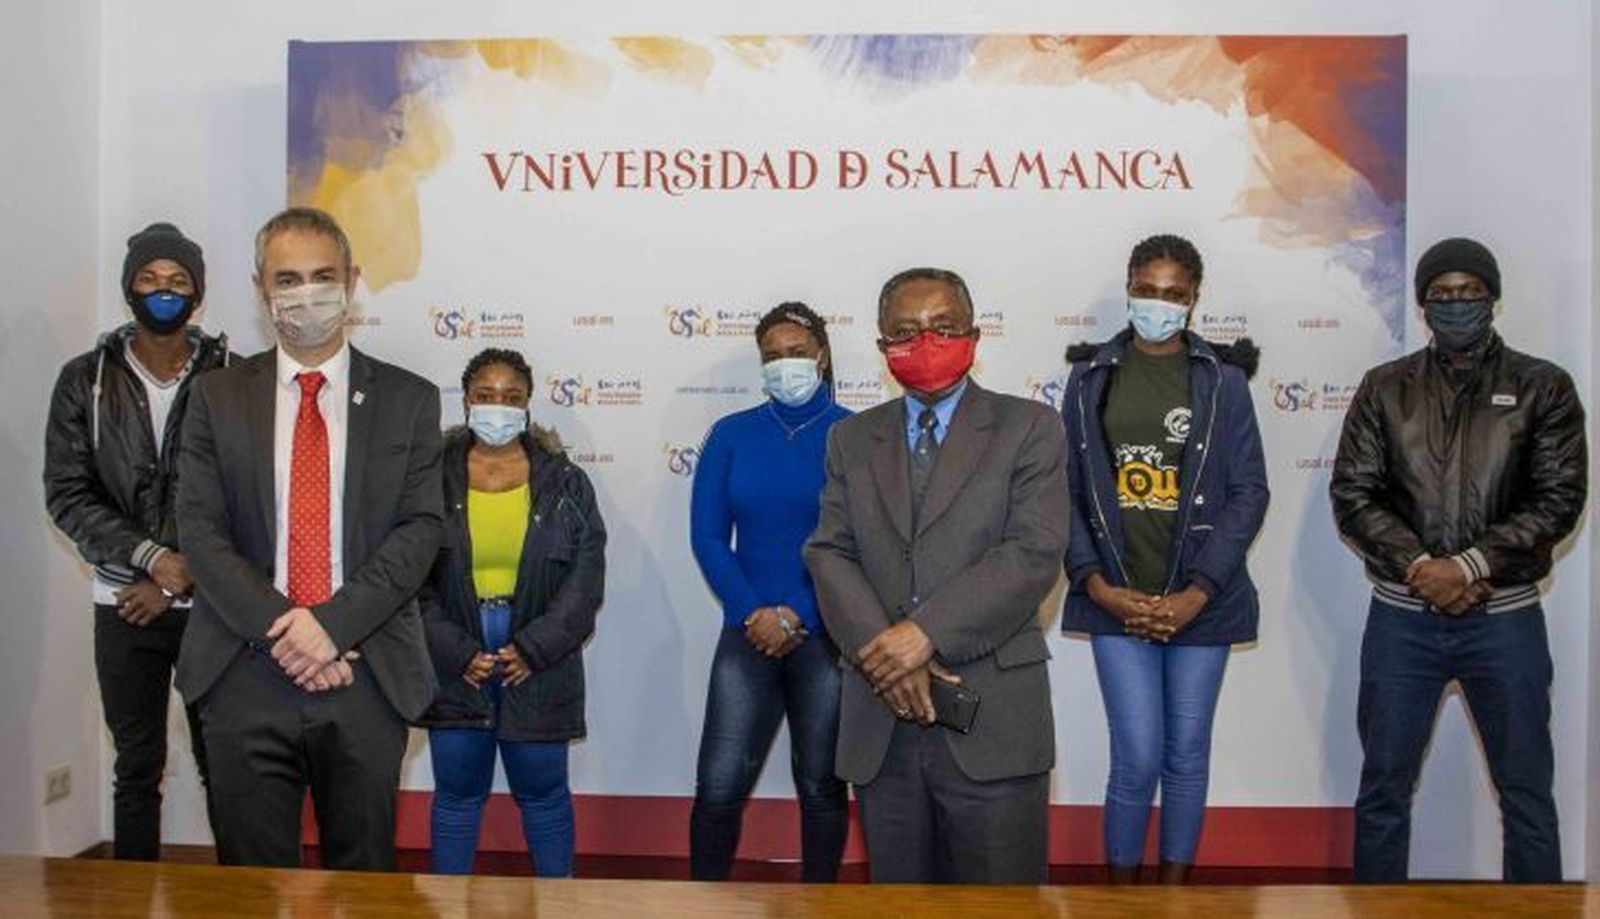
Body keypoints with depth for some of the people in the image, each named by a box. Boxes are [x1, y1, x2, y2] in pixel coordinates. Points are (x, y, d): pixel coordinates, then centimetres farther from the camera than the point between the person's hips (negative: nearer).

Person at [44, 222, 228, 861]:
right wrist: (154, 557, -13)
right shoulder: (85, 380, 3)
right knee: (137, 767, 10)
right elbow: (67, 495, -1)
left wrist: (183, 577, -9)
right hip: (125, 606, 2)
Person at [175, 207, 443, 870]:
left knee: (363, 873, 11)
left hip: (367, 673, 0)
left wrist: (333, 624, -15)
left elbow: (420, 529, -3)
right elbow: (199, 529, 0)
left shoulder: (409, 399, 4)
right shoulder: (216, 397, 8)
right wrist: (279, 627, -13)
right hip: (245, 673, 1)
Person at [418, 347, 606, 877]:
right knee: (457, 792, 10)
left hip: (538, 668, 0)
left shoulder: (564, 483, 2)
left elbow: (586, 576, -2)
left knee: (543, 791, 9)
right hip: (455, 667, 0)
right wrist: (457, 653, -11)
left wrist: (534, 648, -11)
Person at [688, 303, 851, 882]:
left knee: (821, 784, 10)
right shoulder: (731, 435, 5)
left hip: (828, 637, -1)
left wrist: (797, 616, -10)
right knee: (718, 786, -2)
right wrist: (752, 613, -10)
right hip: (748, 634, 1)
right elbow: (707, 535, 2)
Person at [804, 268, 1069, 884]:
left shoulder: (1029, 428, 2)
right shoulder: (851, 439, 13)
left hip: (991, 722, -3)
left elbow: (1034, 553, -10)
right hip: (879, 723, 3)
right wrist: (880, 649, -14)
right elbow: (829, 553, 3)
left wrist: (926, 632, -18)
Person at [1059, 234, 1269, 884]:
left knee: (1187, 755, 11)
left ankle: (1176, 889, 29)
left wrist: (1194, 594, -9)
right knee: (1138, 759, -3)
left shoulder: (1223, 378, 3)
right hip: (1117, 601, 0)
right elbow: (1066, 490, 3)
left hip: (1199, 601, 1)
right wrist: (1097, 586, -8)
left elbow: (1248, 491, -1)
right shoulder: (1091, 375, 5)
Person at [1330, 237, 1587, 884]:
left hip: (1505, 617, -1)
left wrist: (1469, 566, -16)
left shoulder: (1543, 387, 3)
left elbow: (1561, 498, -5)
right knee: (1383, 787, 9)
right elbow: (1351, 495, 0)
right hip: (1402, 617, 1)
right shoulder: (1384, 388, 6)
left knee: (1527, 789, 9)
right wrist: (1420, 567, -13)